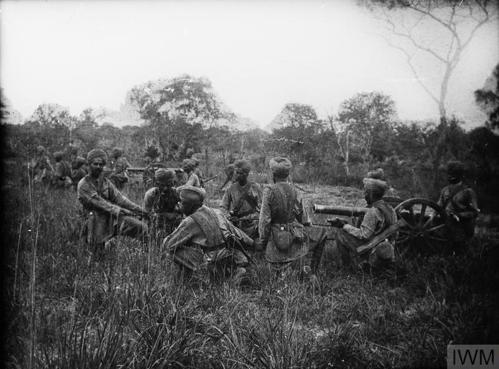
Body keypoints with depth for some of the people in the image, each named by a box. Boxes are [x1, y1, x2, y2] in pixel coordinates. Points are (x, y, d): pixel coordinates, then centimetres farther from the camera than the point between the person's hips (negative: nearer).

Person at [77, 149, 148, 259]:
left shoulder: (106, 182, 11)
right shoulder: (83, 185, -6)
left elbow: (119, 198, 3)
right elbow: (100, 203, -16)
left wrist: (139, 209, -9)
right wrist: (120, 211, -25)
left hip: (113, 219, 4)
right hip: (96, 220, -4)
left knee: (141, 227, -15)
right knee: (100, 257, -2)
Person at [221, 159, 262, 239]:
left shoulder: (255, 188, 6)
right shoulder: (231, 189, 9)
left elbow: (261, 208, 6)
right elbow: (223, 207, 8)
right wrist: (228, 216, -11)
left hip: (251, 226, -1)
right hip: (235, 225, 1)